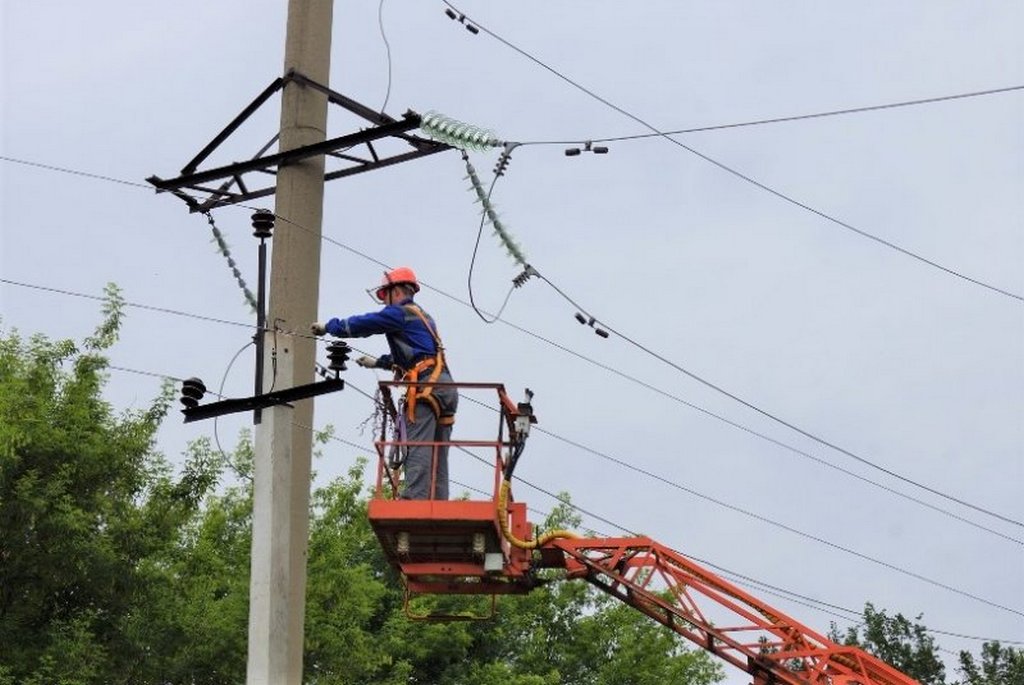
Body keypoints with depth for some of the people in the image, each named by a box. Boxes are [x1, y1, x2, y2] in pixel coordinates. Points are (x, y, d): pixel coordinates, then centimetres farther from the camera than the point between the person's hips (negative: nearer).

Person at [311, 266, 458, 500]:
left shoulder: (399, 313, 2)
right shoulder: (423, 318, 29)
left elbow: (360, 324, 4)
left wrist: (328, 327, 19)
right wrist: (378, 362, 46)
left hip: (425, 385, -9)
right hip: (446, 387, 9)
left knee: (418, 450, -17)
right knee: (438, 457, 6)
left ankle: (413, 501, -26)